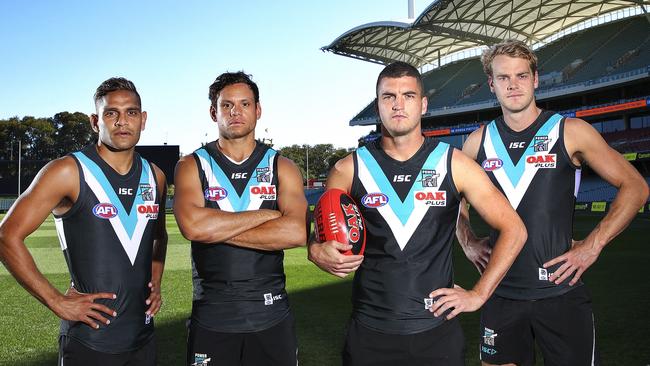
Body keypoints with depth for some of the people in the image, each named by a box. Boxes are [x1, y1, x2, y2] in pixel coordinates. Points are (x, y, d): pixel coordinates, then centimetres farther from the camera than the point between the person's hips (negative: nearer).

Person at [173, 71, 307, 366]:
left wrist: (218, 230, -15)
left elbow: (296, 233, -14)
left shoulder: (282, 167, 3)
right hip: (212, 319, 0)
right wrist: (268, 214, -13)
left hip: (272, 316, 1)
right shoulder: (192, 166, 1)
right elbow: (192, 226, -19)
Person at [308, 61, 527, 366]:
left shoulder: (453, 164, -3)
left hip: (437, 329, 0)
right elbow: (320, 235, 10)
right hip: (369, 332, 1)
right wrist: (318, 252, -13)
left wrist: (478, 294, -3)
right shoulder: (348, 170, -1)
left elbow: (514, 230, 1)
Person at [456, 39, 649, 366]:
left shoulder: (571, 132, -4)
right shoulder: (478, 141, 4)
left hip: (560, 292, -2)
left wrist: (593, 245, -8)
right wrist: (468, 243, 6)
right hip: (501, 292, 3)